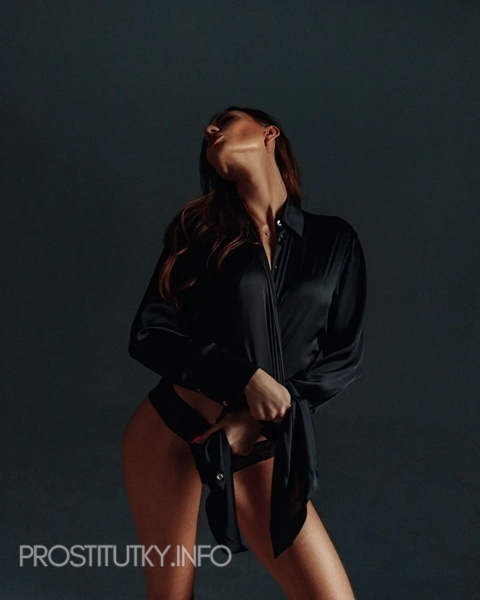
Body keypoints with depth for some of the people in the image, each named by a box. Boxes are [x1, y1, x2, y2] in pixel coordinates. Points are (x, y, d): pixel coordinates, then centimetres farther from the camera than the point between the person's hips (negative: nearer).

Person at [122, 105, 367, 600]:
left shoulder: (334, 240, 4)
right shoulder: (198, 229, 3)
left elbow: (346, 356, 1)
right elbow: (149, 335, -3)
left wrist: (256, 420, -10)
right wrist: (246, 378, -17)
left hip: (259, 452, 1)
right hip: (172, 430, 0)